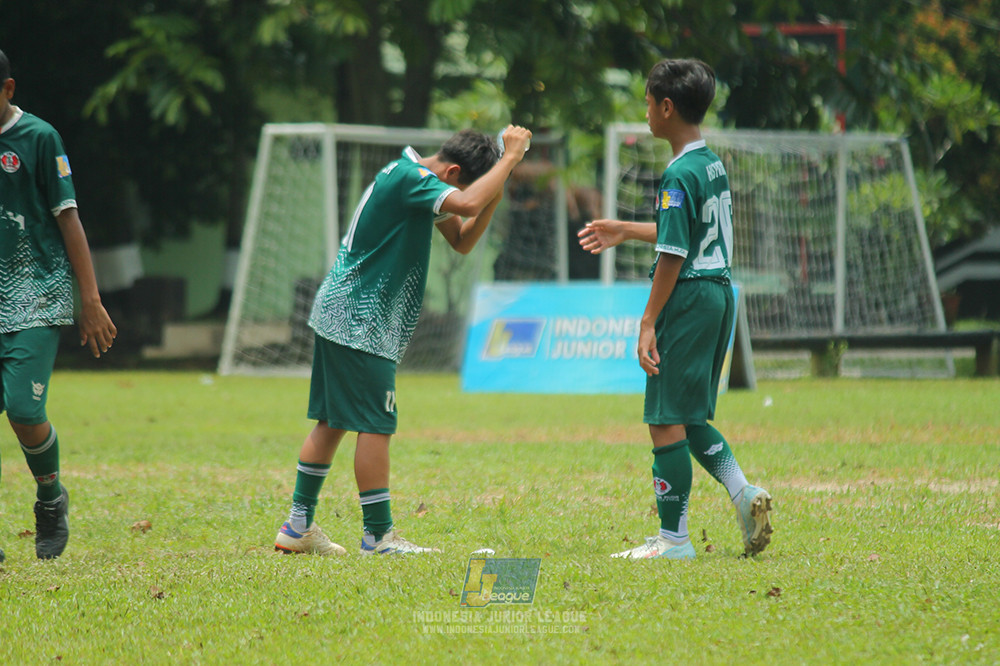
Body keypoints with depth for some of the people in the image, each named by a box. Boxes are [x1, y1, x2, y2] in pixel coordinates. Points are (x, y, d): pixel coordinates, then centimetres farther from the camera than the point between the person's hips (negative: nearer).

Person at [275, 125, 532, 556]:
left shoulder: (417, 179, 14)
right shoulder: (409, 177, -17)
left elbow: (462, 241, 17)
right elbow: (467, 204, -34)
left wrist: (497, 188, 4)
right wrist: (509, 157, -23)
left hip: (338, 314, 11)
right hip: (360, 322, -11)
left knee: (333, 422, 13)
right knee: (375, 426, -8)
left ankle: (298, 527, 16)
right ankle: (378, 536, -5)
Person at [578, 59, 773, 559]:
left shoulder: (679, 175, -16)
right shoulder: (713, 165, 12)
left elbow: (673, 256, -18)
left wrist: (648, 322, -16)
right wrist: (624, 232, 35)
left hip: (688, 298, -9)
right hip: (719, 292, 9)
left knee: (667, 420, -3)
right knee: (689, 418, 17)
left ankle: (673, 537, -1)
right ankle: (743, 493, 2)